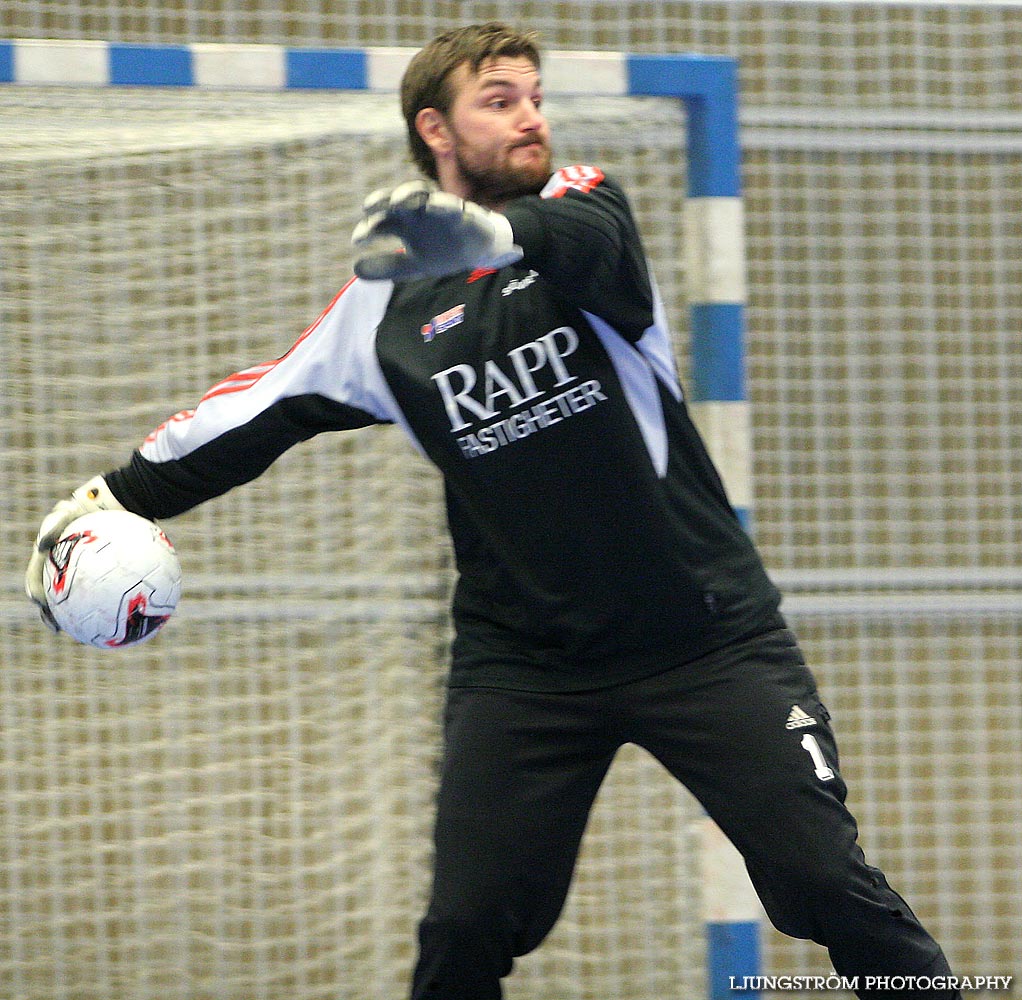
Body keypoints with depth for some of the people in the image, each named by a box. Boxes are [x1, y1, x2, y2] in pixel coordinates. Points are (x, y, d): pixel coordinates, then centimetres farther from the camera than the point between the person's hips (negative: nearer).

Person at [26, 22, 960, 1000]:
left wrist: (494, 236, -49)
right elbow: (260, 406, 13)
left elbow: (582, 243, -27)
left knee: (825, 882, -9)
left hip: (707, 633, -2)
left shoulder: (581, 205, -3)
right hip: (523, 656, 2)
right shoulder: (387, 305, 5)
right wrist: (116, 496, 7)